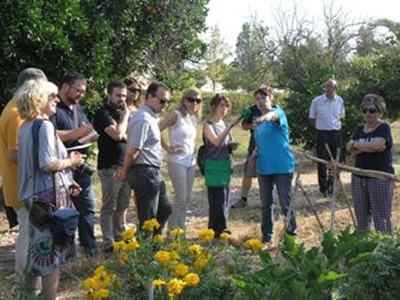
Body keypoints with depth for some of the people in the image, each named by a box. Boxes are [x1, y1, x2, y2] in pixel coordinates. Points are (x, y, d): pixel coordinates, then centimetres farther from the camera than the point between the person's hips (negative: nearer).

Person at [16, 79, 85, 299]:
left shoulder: (25, 127, 12)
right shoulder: (44, 125, -16)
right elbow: (48, 163, -25)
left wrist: (66, 183, 19)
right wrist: (71, 161, -7)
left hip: (32, 193, 9)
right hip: (48, 195, -9)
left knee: (39, 245, 21)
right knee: (51, 249, -1)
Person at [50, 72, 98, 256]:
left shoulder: (78, 107, 15)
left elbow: (87, 130, 27)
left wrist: (90, 135, 2)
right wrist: (77, 132, -24)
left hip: (81, 168, 9)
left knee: (87, 207, 13)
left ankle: (90, 247, 25)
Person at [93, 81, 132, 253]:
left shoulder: (121, 112, 17)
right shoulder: (103, 114, -8)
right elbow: (117, 134, -21)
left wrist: (125, 135, 1)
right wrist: (125, 115, -9)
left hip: (125, 166, 8)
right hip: (110, 167, -8)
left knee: (122, 206, 15)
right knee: (109, 207, -3)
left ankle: (120, 238, 25)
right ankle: (109, 244, 2)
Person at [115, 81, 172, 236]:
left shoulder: (151, 116, 12)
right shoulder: (143, 119, -20)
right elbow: (131, 152, -22)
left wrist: (126, 170, 8)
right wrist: (125, 172, -6)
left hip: (153, 173, 10)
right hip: (145, 173, -10)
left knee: (165, 209, 20)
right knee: (148, 218, -1)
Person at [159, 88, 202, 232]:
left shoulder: (194, 118, 11)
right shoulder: (176, 115, -11)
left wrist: (193, 149, 9)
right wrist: (168, 148, -12)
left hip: (191, 161, 7)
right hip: (177, 161, -7)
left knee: (187, 198, 10)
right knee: (181, 198, -7)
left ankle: (181, 228, 20)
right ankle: (172, 229, 5)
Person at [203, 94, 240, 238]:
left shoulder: (224, 125, 12)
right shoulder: (208, 125, -9)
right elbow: (217, 142, -25)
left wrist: (233, 146, -1)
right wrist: (230, 126, -31)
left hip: (226, 166, 7)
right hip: (214, 167, -7)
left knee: (225, 199, 11)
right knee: (217, 200, -5)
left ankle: (221, 228, 21)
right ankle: (215, 231, 4)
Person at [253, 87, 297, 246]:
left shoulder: (278, 112, -9)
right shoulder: (259, 120, 12)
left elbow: (274, 115, -36)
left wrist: (267, 117, -60)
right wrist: (256, 150, 5)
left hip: (282, 166, -6)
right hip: (264, 167, 6)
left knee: (286, 204, 0)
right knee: (266, 204, 11)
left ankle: (292, 235, 15)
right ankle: (267, 238, 21)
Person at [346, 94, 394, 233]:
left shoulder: (384, 128, -6)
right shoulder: (360, 129, 12)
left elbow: (376, 144, -24)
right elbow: (349, 148, -1)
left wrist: (357, 145, -8)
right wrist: (369, 147, -15)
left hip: (380, 177, -7)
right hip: (359, 177, 7)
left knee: (381, 216, -3)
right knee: (361, 216, 14)